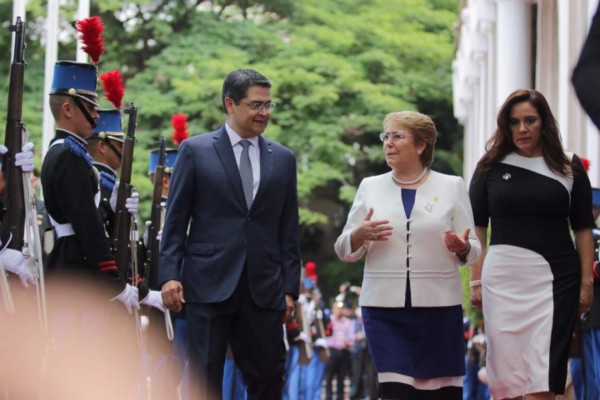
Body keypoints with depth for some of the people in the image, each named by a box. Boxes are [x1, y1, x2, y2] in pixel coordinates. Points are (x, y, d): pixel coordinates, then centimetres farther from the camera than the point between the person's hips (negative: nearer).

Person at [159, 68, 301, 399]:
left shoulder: (282, 159, 12)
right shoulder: (195, 150, 3)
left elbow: (288, 229, 12)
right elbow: (175, 220, 2)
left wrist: (290, 287, 6)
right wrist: (169, 274, -7)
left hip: (263, 288, 3)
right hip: (209, 284, -3)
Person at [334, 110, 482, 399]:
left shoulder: (452, 186, 6)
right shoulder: (370, 187, 10)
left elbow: (473, 249, 5)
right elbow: (344, 250, 9)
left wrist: (461, 247, -18)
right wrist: (360, 235, -12)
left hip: (438, 304, 0)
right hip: (384, 305, 1)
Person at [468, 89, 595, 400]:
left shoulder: (568, 168, 6)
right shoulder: (491, 166, 8)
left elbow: (582, 228, 7)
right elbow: (477, 226, 9)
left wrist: (586, 281, 1)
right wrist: (476, 280, 2)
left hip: (555, 276, -1)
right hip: (503, 276, 1)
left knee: (542, 373, -6)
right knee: (504, 366, 3)